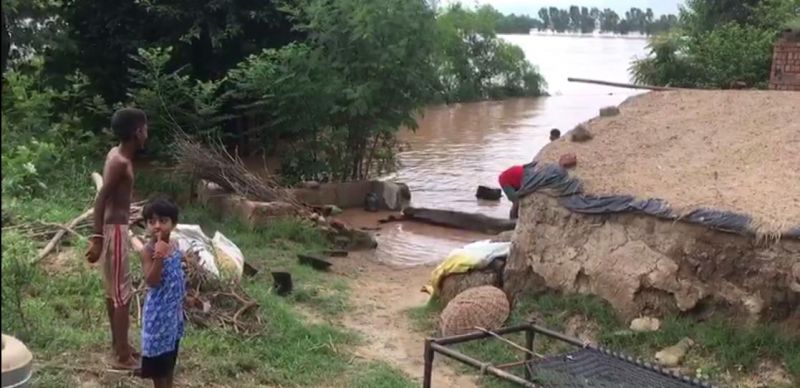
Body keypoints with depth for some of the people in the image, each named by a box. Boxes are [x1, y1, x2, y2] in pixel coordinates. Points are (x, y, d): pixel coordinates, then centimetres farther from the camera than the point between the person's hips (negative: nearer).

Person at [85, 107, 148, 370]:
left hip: (115, 225, 10)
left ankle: (119, 345, 30)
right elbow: (100, 199, -25)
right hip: (114, 229, -10)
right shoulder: (120, 162, -20)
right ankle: (122, 357, 4)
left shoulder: (118, 154, 8)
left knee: (113, 291, 18)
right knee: (122, 293, -3)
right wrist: (97, 238, -28)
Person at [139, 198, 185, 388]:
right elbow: (151, 281, -28)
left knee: (171, 354, 19)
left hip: (174, 308, 7)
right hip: (158, 310, -7)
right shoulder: (148, 251, -19)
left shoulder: (174, 246, 1)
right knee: (158, 358, 6)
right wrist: (159, 256, -39)